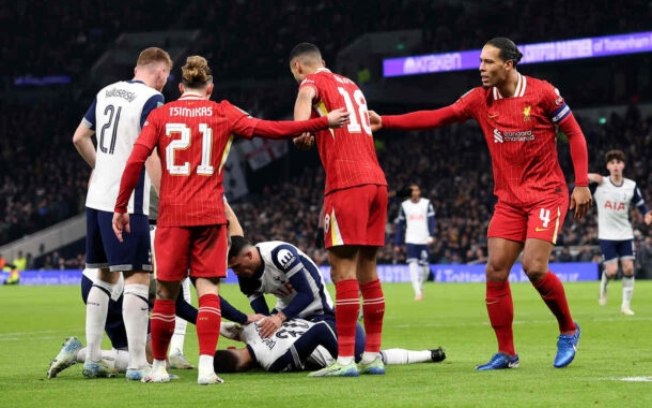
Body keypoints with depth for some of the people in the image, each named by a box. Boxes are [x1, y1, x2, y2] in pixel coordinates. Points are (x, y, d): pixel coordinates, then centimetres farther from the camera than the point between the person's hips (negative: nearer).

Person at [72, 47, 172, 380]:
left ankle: (92, 359, 17)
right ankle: (137, 365, -7)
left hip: (96, 199, 8)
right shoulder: (151, 99, -9)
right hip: (127, 202, -7)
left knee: (105, 276, 16)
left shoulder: (106, 92, 12)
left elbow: (79, 137, 20)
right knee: (138, 277, -4)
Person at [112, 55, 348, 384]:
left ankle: (158, 367, 16)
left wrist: (120, 207, 5)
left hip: (172, 214, 1)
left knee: (166, 292, 8)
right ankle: (206, 367, -12)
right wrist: (324, 122, 6)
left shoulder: (160, 115, 7)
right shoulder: (222, 113, 5)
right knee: (208, 289, -1)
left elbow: (135, 161, -1)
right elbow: (270, 129, 1)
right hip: (209, 214, -1)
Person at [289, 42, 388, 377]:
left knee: (343, 270, -9)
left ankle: (345, 359, -13)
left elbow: (305, 96, -19)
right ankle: (373, 355, 12)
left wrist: (301, 132, -25)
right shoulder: (351, 85, 26)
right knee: (366, 270, 11)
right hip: (376, 179, 8)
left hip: (347, 183, -7)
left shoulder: (313, 81, 4)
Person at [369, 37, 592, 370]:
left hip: (547, 195, -5)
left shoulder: (542, 93, -10)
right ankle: (506, 353, 6)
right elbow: (435, 117, -1)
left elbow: (575, 134, -3)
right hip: (509, 199, 5)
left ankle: (568, 330, 7)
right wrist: (383, 122, -9)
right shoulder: (480, 99, 1)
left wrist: (581, 184, -8)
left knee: (534, 268, -18)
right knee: (495, 271, -5)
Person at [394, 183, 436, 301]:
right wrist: (397, 243, 9)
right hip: (411, 241, 0)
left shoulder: (427, 204, 3)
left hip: (424, 241, 0)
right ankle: (417, 292, -18)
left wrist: (431, 235, -20)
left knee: (425, 268, 3)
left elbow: (431, 220, -4)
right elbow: (400, 224, 11)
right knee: (413, 265, -16)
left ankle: (420, 285, 30)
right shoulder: (404, 205, 7)